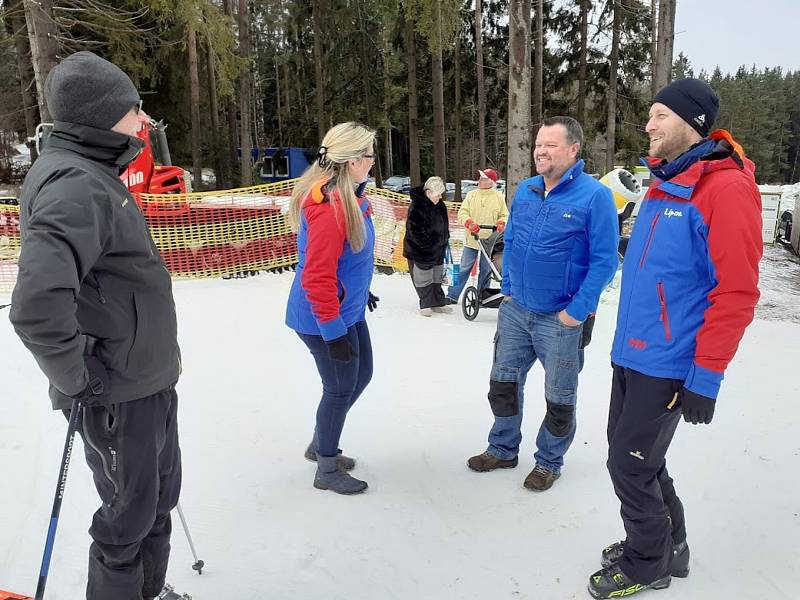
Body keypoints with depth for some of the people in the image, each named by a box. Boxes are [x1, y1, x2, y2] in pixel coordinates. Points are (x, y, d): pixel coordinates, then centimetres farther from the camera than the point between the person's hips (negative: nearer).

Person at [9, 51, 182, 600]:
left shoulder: (96, 177, 10)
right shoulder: (74, 185, -23)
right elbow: (36, 307, -35)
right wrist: (79, 381, -21)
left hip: (152, 380, 10)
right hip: (118, 395, -9)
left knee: (159, 499, 23)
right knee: (129, 516, 9)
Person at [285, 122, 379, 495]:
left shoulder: (348, 196, 4)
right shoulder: (330, 208, -27)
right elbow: (317, 277, -28)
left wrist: (360, 291, 26)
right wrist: (333, 331, -24)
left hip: (348, 309, 10)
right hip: (325, 319, -10)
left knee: (361, 374, 20)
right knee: (341, 388, 5)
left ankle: (321, 445, 40)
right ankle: (327, 469, 27)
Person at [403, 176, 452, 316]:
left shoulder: (439, 204, 5)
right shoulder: (417, 206, -21)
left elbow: (444, 224, 19)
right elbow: (415, 231, -24)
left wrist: (444, 239, 13)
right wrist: (428, 244, -21)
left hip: (437, 249, 8)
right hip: (421, 250, -8)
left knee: (437, 277, 15)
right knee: (424, 278, 2)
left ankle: (437, 303, 24)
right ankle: (425, 305, 14)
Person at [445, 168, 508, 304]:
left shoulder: (498, 197, 2)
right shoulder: (472, 195, 4)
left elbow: (504, 215, 9)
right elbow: (462, 213, -2)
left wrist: (501, 223, -13)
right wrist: (470, 223, -21)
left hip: (489, 240, 0)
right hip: (471, 238, 1)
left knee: (485, 270, 10)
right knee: (464, 269, 4)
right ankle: (453, 295, 10)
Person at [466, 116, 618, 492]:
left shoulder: (594, 196, -15)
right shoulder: (525, 190, 4)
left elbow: (604, 261, -15)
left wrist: (577, 310, -17)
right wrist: (508, 288, 8)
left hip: (561, 318, -5)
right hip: (515, 310, 6)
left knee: (559, 397, 12)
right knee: (503, 381, 17)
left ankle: (549, 461, 33)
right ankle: (502, 449, 36)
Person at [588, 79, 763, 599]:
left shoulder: (726, 189, -16)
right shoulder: (662, 185, 11)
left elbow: (736, 292, -19)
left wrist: (705, 377, -18)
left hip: (669, 366, -8)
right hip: (631, 354, 9)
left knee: (630, 464, 2)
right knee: (632, 454, 18)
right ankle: (668, 544, 39)